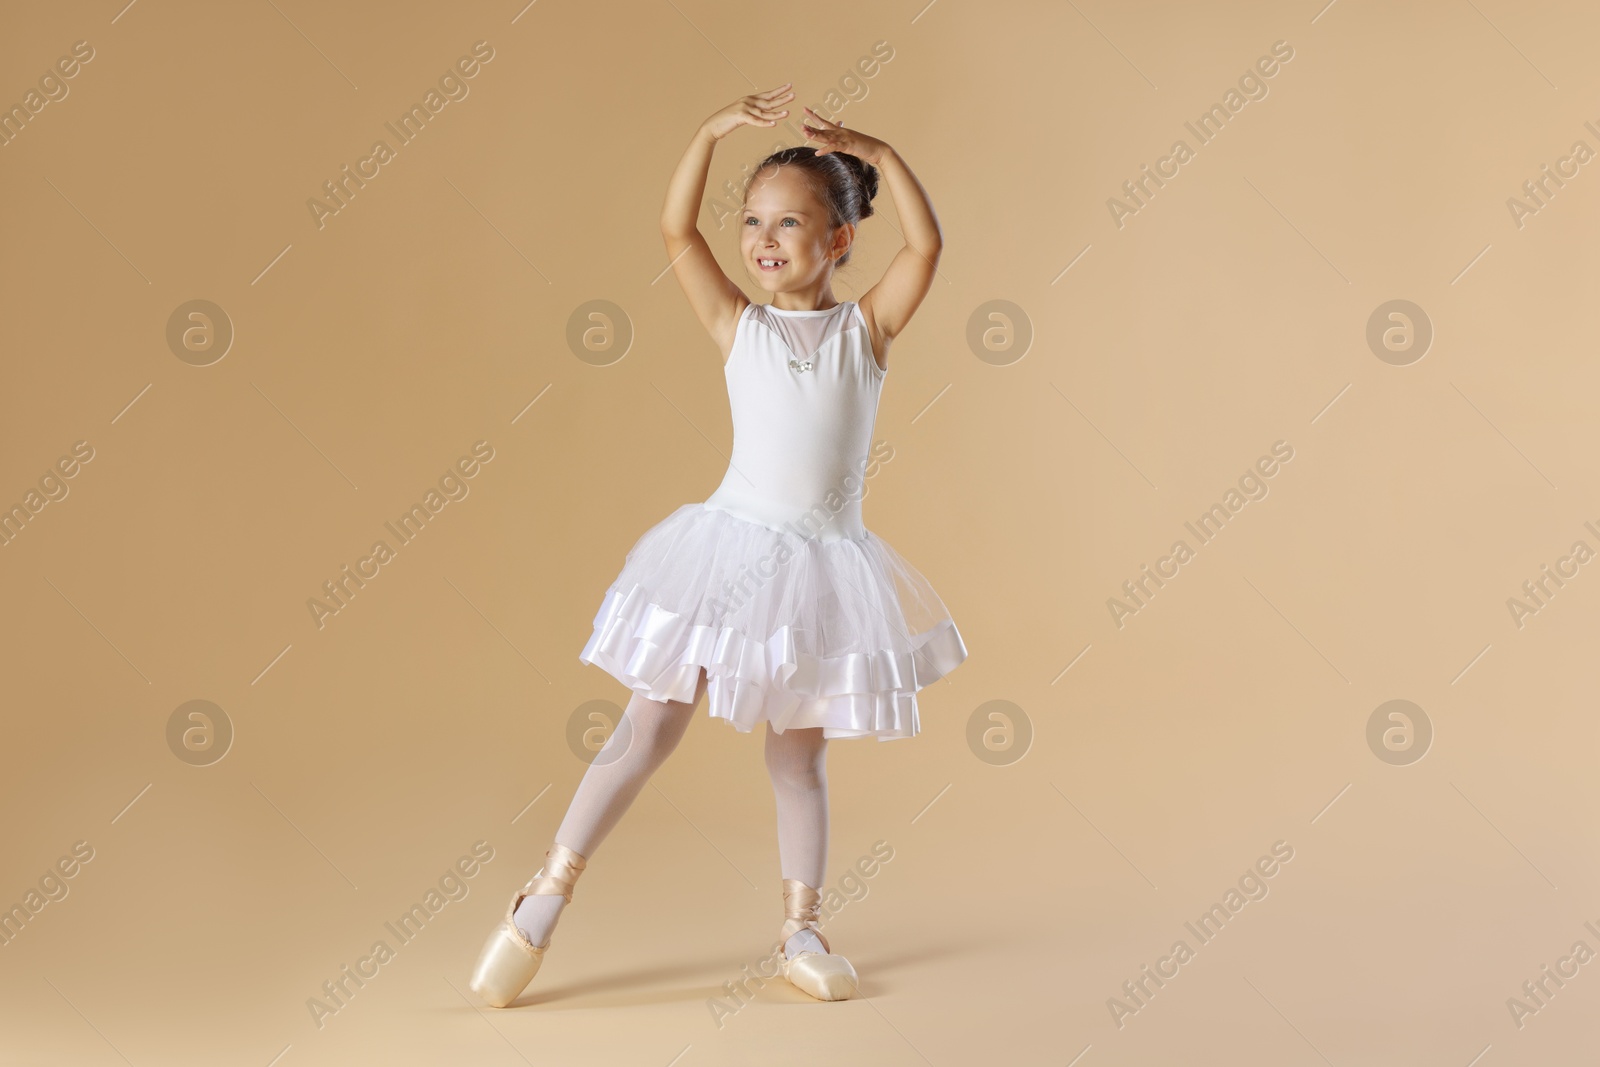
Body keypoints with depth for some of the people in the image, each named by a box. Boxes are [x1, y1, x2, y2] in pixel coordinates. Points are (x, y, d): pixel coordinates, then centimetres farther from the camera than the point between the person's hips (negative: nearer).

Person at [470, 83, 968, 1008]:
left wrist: (881, 154, -13)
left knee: (800, 753, 10)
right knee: (651, 728, 0)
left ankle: (802, 928, 21)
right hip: (731, 548, 0)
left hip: (826, 564, 1)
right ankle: (546, 902, 8)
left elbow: (927, 245, -11)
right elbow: (676, 232, -6)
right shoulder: (738, 327, 3)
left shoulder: (867, 328, 3)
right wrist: (713, 133, -11)